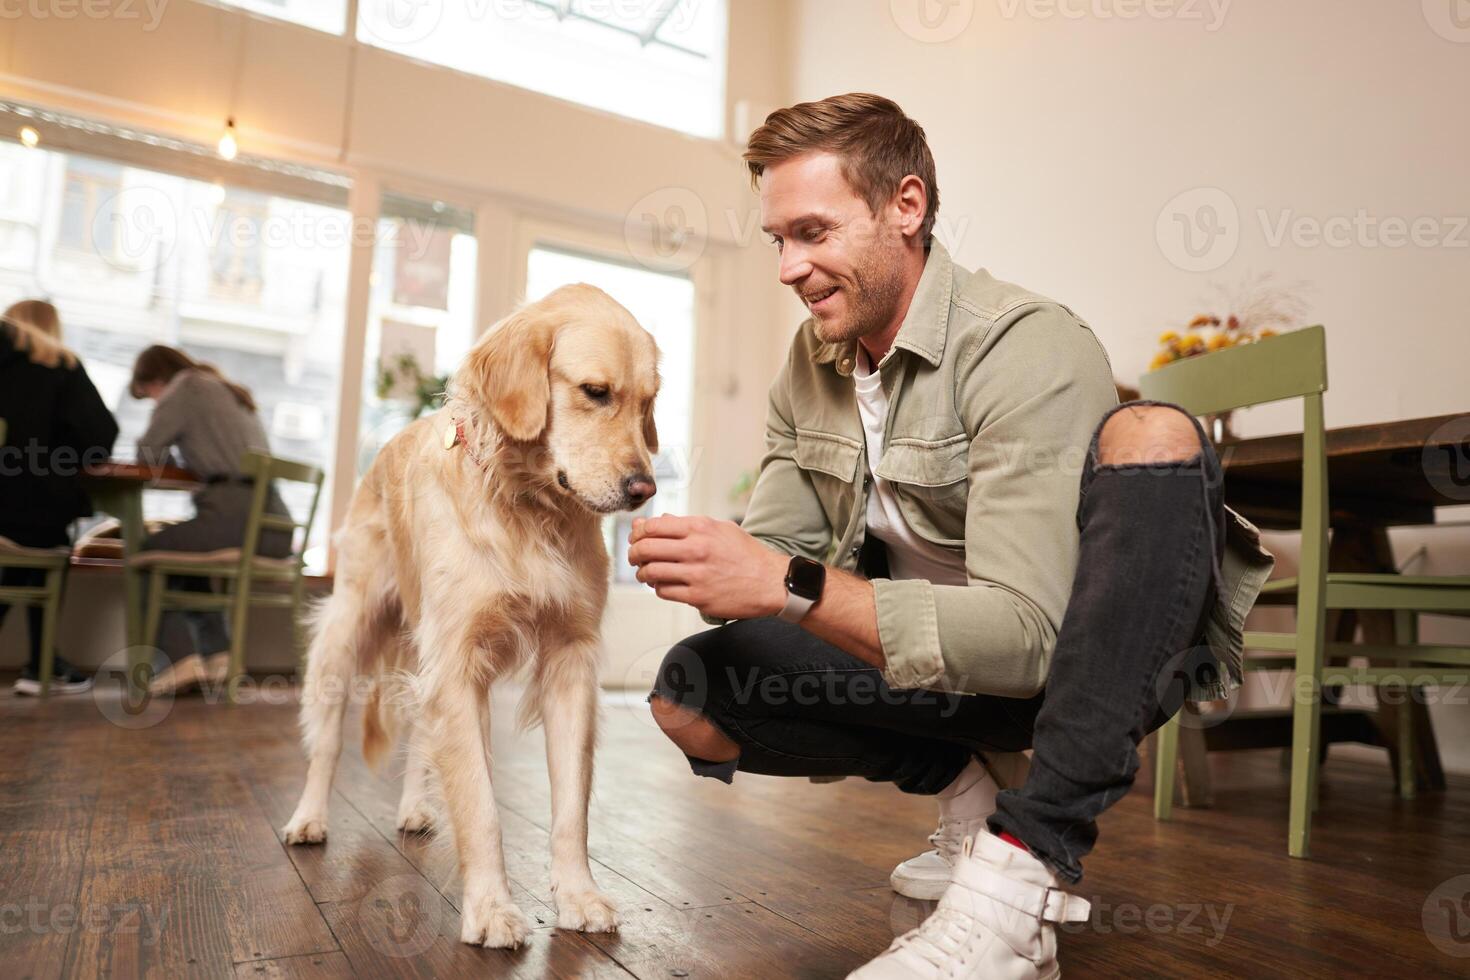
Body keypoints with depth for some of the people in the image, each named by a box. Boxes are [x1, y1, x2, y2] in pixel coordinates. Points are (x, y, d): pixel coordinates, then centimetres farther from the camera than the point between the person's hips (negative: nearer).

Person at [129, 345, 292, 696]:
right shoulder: (233, 392, 30)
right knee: (188, 552, 31)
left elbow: (149, 453, 2)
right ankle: (217, 653, 18)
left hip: (235, 513, -8)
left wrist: (164, 456, 22)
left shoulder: (186, 386, 5)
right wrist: (182, 459, 28)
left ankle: (180, 659, -1)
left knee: (151, 552, 13)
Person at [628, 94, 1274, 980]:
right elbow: (774, 551, 0)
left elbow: (1024, 634, -31)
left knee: (1151, 438, -34)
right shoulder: (810, 364, 0)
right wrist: (710, 568, -23)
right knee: (691, 696, -12)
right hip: (941, 658, 5)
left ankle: (1027, 862, -30)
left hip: (1093, 648, -5)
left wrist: (791, 585, -37)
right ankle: (966, 791, 3)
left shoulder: (1025, 346, -23)